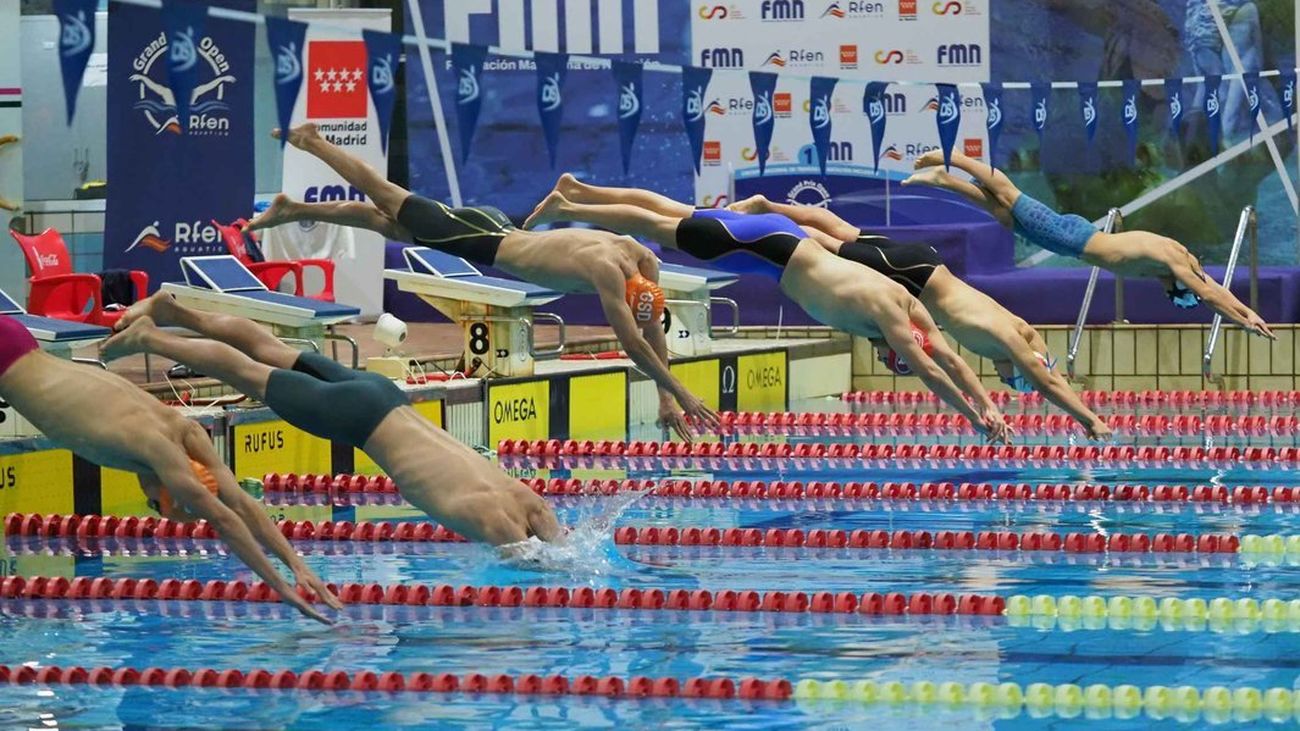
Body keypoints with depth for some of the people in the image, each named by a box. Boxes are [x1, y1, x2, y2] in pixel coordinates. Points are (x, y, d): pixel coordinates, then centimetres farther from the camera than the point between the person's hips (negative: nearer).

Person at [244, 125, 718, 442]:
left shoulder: (643, 261, -13)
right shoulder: (607, 271, -35)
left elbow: (653, 331, -2)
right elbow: (633, 344, -37)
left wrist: (666, 398, -4)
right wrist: (680, 394, -35)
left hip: (498, 232, 6)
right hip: (480, 239, -6)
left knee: (388, 222, 19)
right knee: (394, 207, 11)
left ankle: (293, 210, 35)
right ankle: (312, 143, 28)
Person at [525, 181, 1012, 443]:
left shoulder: (909, 307, -8)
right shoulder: (886, 314, -28)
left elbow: (950, 359, -2)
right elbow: (930, 372, -30)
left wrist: (988, 406, -10)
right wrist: (975, 417, -28)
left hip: (781, 241, 7)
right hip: (769, 250, -7)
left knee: (677, 217, 18)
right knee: (660, 230, 6)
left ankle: (578, 192, 31)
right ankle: (566, 209, 18)